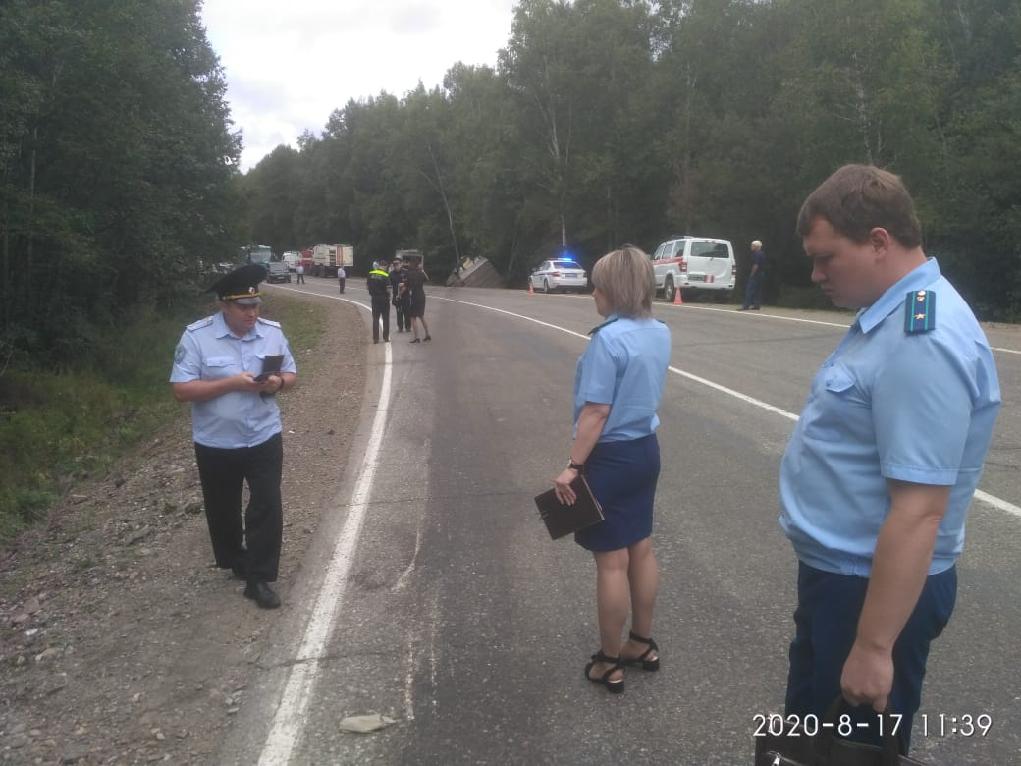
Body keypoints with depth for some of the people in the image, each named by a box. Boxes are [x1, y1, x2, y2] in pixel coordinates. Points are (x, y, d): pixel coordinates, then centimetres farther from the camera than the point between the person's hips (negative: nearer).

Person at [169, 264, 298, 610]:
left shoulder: (272, 332, -3)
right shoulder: (196, 336, -13)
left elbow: (291, 374, 7)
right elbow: (181, 389, -16)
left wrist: (278, 383, -17)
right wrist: (232, 383, -24)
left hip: (264, 439, 1)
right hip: (216, 444, -1)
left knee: (267, 508, -2)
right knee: (222, 510, 17)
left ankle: (258, 578, 11)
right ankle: (235, 562, 42)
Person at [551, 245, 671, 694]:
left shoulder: (609, 338, -21)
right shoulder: (660, 334, 3)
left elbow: (597, 411, -23)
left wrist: (573, 466, -18)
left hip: (611, 458, -8)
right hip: (646, 450, 8)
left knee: (611, 561, 3)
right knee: (641, 548, 18)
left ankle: (610, 661, 18)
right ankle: (642, 643, 33)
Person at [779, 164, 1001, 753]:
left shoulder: (923, 341, -29)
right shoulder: (894, 314, 5)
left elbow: (918, 512, -30)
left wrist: (873, 647, -25)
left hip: (877, 589, -10)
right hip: (842, 573, 10)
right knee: (812, 734, 27)